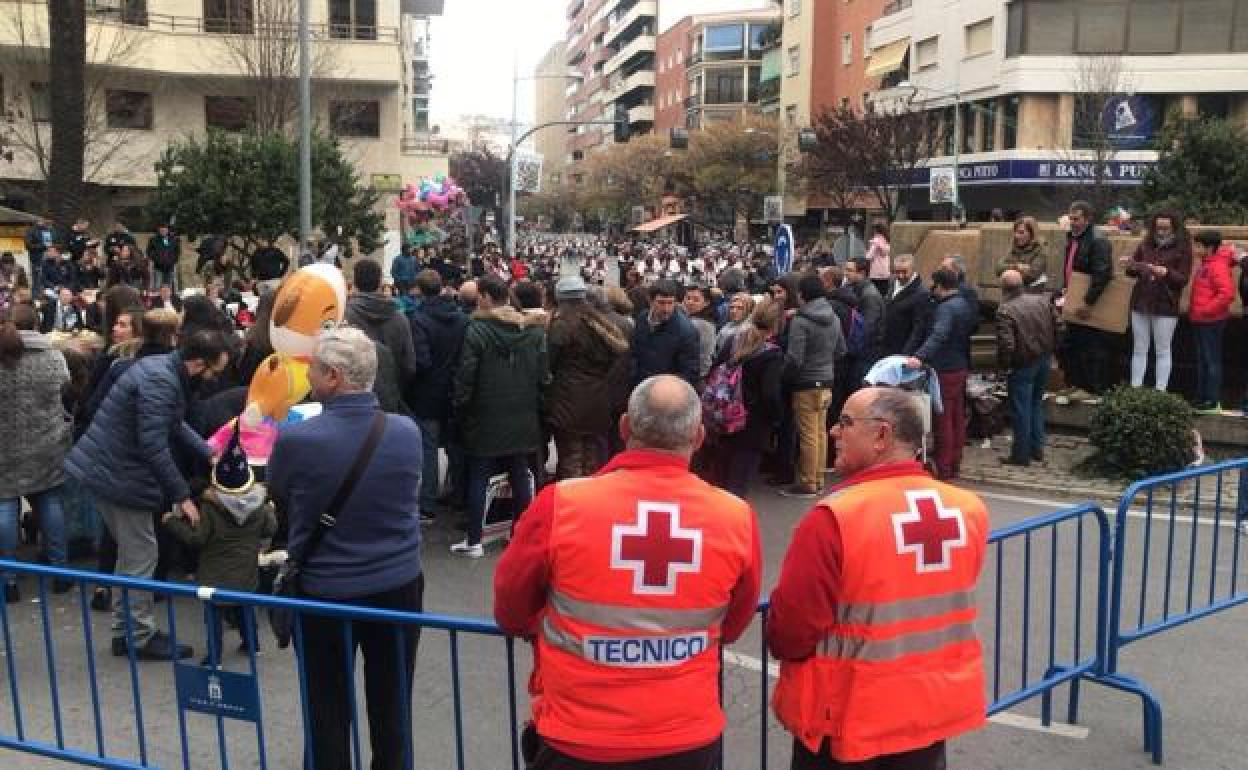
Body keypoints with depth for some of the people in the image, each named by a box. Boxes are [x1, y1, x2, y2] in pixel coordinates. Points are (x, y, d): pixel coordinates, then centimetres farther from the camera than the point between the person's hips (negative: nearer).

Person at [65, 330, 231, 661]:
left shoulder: (162, 368, 6)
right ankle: (140, 637, 13)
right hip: (119, 475, -10)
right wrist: (182, 496, -21)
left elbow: (175, 424, 16)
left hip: (106, 469, 10)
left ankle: (124, 632, 29)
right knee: (141, 558, 2)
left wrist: (209, 453, 7)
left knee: (132, 554, 19)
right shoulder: (160, 383, -25)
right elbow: (154, 446, -27)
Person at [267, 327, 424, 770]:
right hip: (399, 587, 2)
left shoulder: (295, 440, -19)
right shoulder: (408, 432, -10)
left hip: (324, 592, -2)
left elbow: (280, 504, 0)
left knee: (329, 712, 15)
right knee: (392, 709, 17)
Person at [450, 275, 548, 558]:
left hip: (486, 419, -4)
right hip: (523, 419, 4)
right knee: (520, 478, 12)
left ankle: (474, 541, 11)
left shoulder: (477, 330, -13)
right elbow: (543, 374, 2)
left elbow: (465, 376, -12)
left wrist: (459, 407, 2)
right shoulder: (533, 330, 0)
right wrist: (535, 405, 13)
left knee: (478, 480, 6)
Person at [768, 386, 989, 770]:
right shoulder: (969, 510, -6)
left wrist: (780, 644, 4)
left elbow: (789, 630, -18)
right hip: (936, 710, 5)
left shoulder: (834, 518, -25)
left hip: (850, 723, -5)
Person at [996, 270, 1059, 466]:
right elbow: (1058, 327, 3)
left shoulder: (1005, 311, -21)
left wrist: (1004, 363, -10)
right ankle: (1037, 449, 27)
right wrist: (1051, 351, 14)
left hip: (1022, 365, -7)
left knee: (1021, 410, 4)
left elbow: (1006, 344, -26)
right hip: (1045, 360, 7)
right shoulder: (1043, 301, 0)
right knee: (1036, 404, 21)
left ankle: (1021, 454, 12)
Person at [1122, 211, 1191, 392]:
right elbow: (1134, 271, 15)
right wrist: (1129, 265, -8)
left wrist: (1166, 272, -26)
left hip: (1165, 308, -4)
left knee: (1162, 351, 4)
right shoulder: (1146, 245, 6)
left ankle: (1160, 392, 7)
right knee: (1139, 350, 8)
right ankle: (1134, 389, 13)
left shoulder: (1182, 249, -3)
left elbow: (1183, 279, -8)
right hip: (1140, 303, 4)